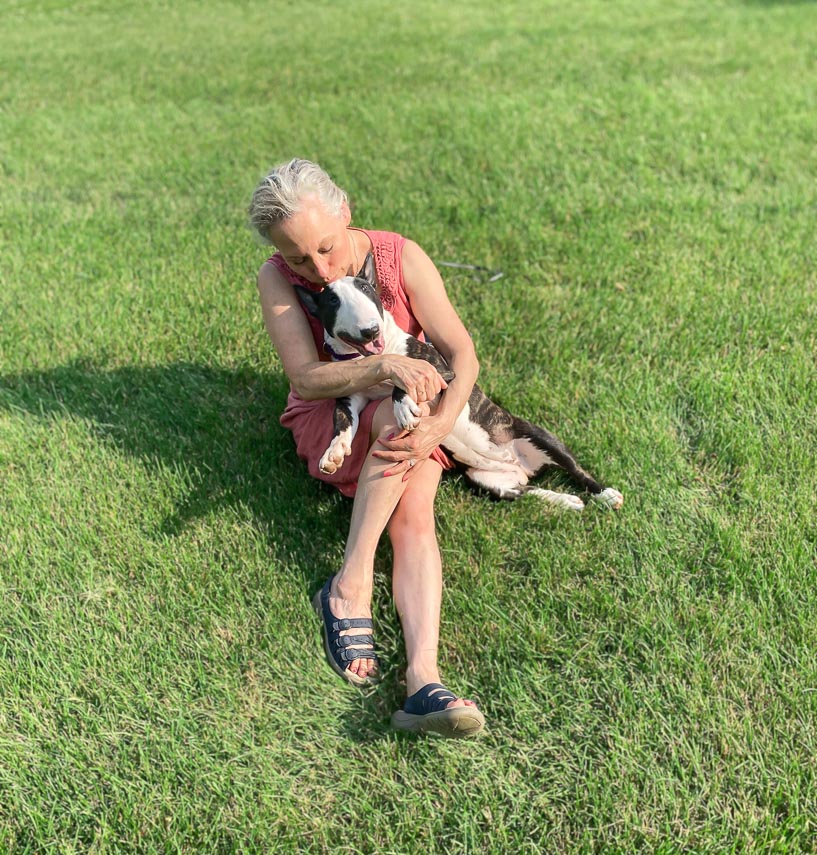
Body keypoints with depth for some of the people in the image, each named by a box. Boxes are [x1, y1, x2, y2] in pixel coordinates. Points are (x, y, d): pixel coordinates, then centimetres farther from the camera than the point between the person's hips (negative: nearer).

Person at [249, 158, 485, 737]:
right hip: (329, 421, -1)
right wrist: (386, 366, -39)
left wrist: (440, 425, -34)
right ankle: (353, 589, -35)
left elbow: (462, 352, -15)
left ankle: (424, 681, -42)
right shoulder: (277, 279, -12)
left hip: (408, 417, 1)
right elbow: (307, 378, -22)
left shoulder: (401, 256, -11)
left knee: (414, 516, -29)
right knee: (397, 413, -35)